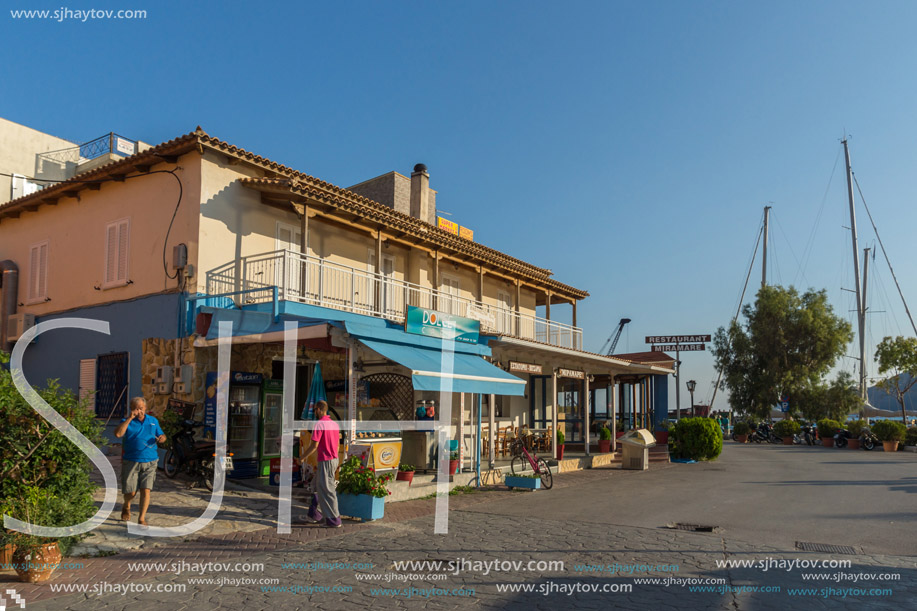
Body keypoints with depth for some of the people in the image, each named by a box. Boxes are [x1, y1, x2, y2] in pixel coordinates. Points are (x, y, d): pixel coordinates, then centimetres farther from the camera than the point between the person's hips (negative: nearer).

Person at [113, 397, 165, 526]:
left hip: (149, 462, 2)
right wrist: (130, 418, -20)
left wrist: (162, 438, -5)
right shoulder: (127, 421, 2)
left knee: (146, 490, -7)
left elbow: (161, 436, 19)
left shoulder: (153, 421, 12)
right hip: (131, 462, -1)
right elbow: (118, 434, -18)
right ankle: (126, 507, 37)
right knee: (130, 492, 2)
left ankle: (141, 519, 2)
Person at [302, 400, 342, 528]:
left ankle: (334, 520, 2)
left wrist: (304, 457, -3)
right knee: (318, 486, 19)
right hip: (334, 459, 9)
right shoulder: (334, 424, 10)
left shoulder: (319, 424, -15)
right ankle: (315, 513, 25)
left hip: (325, 461, -9)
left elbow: (315, 446, -18)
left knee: (327, 490, -2)